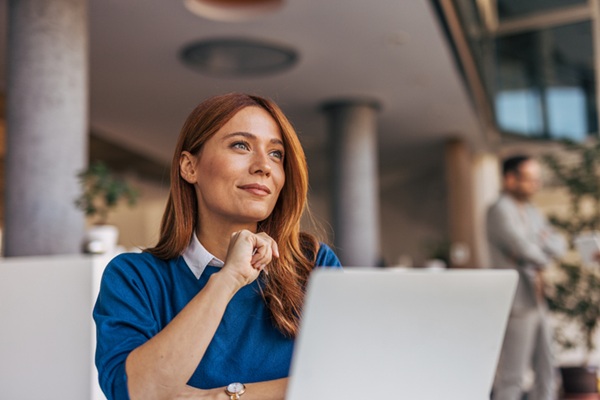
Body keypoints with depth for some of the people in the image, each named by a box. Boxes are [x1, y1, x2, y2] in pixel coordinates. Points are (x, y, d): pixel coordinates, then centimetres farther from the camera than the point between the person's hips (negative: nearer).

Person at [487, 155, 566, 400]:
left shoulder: (532, 213, 17)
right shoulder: (500, 210, -12)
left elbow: (559, 245, 11)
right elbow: (523, 249, -21)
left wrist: (544, 243, -10)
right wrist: (543, 257, -1)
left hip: (536, 303, 9)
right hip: (516, 305, -9)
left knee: (546, 375, 12)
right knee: (511, 379, -5)